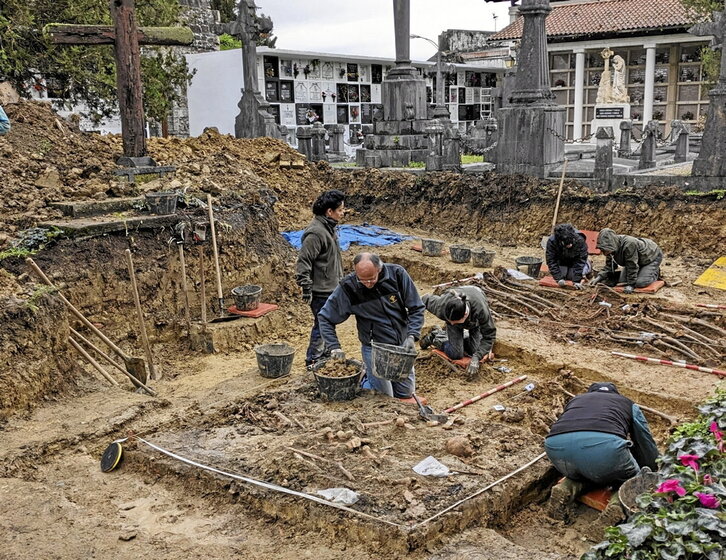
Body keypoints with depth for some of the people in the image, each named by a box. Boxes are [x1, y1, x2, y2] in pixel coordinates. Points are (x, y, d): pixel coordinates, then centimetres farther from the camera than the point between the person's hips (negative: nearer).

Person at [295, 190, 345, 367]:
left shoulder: (328, 228, 9)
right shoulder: (316, 232, -23)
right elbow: (303, 261, -23)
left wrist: (340, 279, 24)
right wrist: (306, 288, -22)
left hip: (331, 288, 10)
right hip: (321, 291, -10)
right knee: (321, 326, 0)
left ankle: (324, 355, 35)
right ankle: (313, 361, 13)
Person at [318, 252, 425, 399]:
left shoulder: (397, 274, -15)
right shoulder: (348, 287, -18)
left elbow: (416, 308, -7)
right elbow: (325, 318, -8)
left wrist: (412, 336, -20)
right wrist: (334, 347, -18)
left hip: (402, 345, 3)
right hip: (374, 349, -3)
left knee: (406, 394, 15)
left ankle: (371, 376, 39)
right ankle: (364, 380, 28)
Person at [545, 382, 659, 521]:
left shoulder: (575, 400, 41)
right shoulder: (628, 404, 36)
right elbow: (648, 448, 39)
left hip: (556, 445, 3)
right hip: (604, 445, -3)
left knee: (578, 474, 35)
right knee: (632, 479, 26)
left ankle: (568, 489, 5)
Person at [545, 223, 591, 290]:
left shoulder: (580, 241, -38)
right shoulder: (551, 241, -36)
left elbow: (580, 261, -32)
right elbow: (551, 261, -30)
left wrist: (576, 280, -36)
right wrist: (559, 278, -38)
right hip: (561, 262, 1)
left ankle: (587, 265, 21)